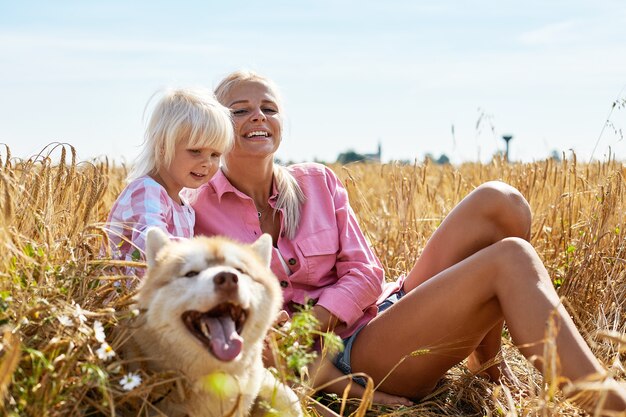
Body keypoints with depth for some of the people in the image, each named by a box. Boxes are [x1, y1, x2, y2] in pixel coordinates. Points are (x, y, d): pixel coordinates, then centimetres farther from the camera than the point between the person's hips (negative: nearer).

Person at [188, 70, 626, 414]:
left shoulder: (317, 182, 8)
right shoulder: (202, 212, -2)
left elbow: (365, 274, 3)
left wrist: (315, 319, -17)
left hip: (388, 306, 5)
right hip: (345, 355, -5)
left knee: (498, 202, -15)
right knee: (510, 260, -26)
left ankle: (485, 356, -2)